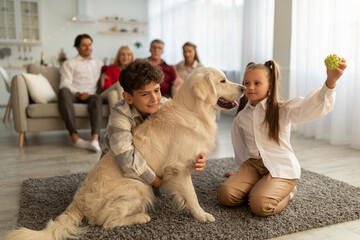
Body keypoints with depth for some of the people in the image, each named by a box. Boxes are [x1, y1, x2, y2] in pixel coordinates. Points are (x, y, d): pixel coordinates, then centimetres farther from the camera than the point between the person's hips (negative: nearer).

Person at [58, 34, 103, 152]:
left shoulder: (99, 64, 32)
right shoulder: (69, 64, 19)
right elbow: (65, 84, 2)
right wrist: (78, 94, -17)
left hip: (90, 95, 2)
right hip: (74, 94, -1)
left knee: (97, 98, -36)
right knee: (64, 91, -38)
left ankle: (95, 138, -54)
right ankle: (74, 137, -47)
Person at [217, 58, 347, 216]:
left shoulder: (283, 110, -8)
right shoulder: (241, 116, 6)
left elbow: (310, 108, -28)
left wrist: (331, 81, -45)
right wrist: (243, 172, 26)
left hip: (281, 167, -4)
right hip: (253, 164, 5)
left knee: (260, 205, -27)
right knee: (225, 194, -17)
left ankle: (286, 192, 7)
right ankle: (259, 185, 11)